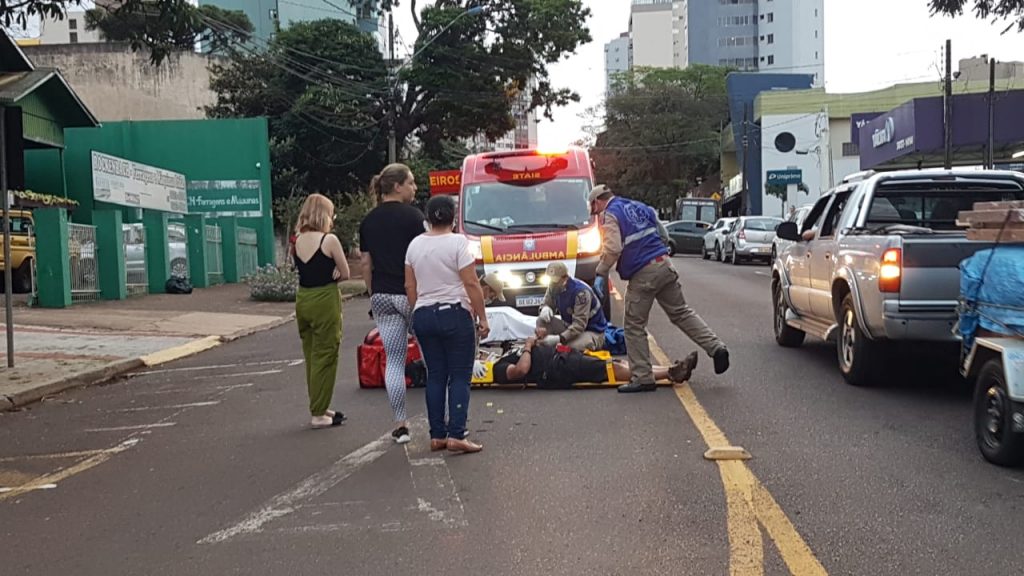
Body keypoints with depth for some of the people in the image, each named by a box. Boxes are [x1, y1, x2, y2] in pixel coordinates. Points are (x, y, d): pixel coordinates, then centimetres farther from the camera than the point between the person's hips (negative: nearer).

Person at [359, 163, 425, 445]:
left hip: (382, 296, 4)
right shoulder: (412, 215, -8)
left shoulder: (369, 221, 8)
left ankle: (400, 425, 7)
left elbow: (365, 263, 10)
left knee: (394, 360, 6)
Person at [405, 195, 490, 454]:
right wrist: (482, 317, -7)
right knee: (460, 377, -1)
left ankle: (437, 436, 11)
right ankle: (456, 435, -7)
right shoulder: (457, 242, -9)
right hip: (455, 315, -5)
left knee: (435, 376, 10)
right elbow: (471, 283, -12)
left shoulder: (415, 244, 7)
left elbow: (410, 286, 9)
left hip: (423, 316, 5)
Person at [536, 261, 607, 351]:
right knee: (541, 320, -15)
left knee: (571, 347, -36)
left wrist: (559, 338, -44)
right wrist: (545, 308, -21)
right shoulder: (554, 287, -9)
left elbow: (579, 325, -33)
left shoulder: (581, 292, -29)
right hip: (570, 326, 6)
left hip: (592, 331, -6)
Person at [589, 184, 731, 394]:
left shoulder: (610, 215, -5)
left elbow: (612, 249, -18)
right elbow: (662, 234, 24)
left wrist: (601, 274, -9)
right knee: (682, 312, 16)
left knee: (635, 326, 2)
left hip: (641, 275, -7)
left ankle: (642, 378, 4)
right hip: (664, 265, 7)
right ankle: (716, 347, 5)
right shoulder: (639, 207, 18)